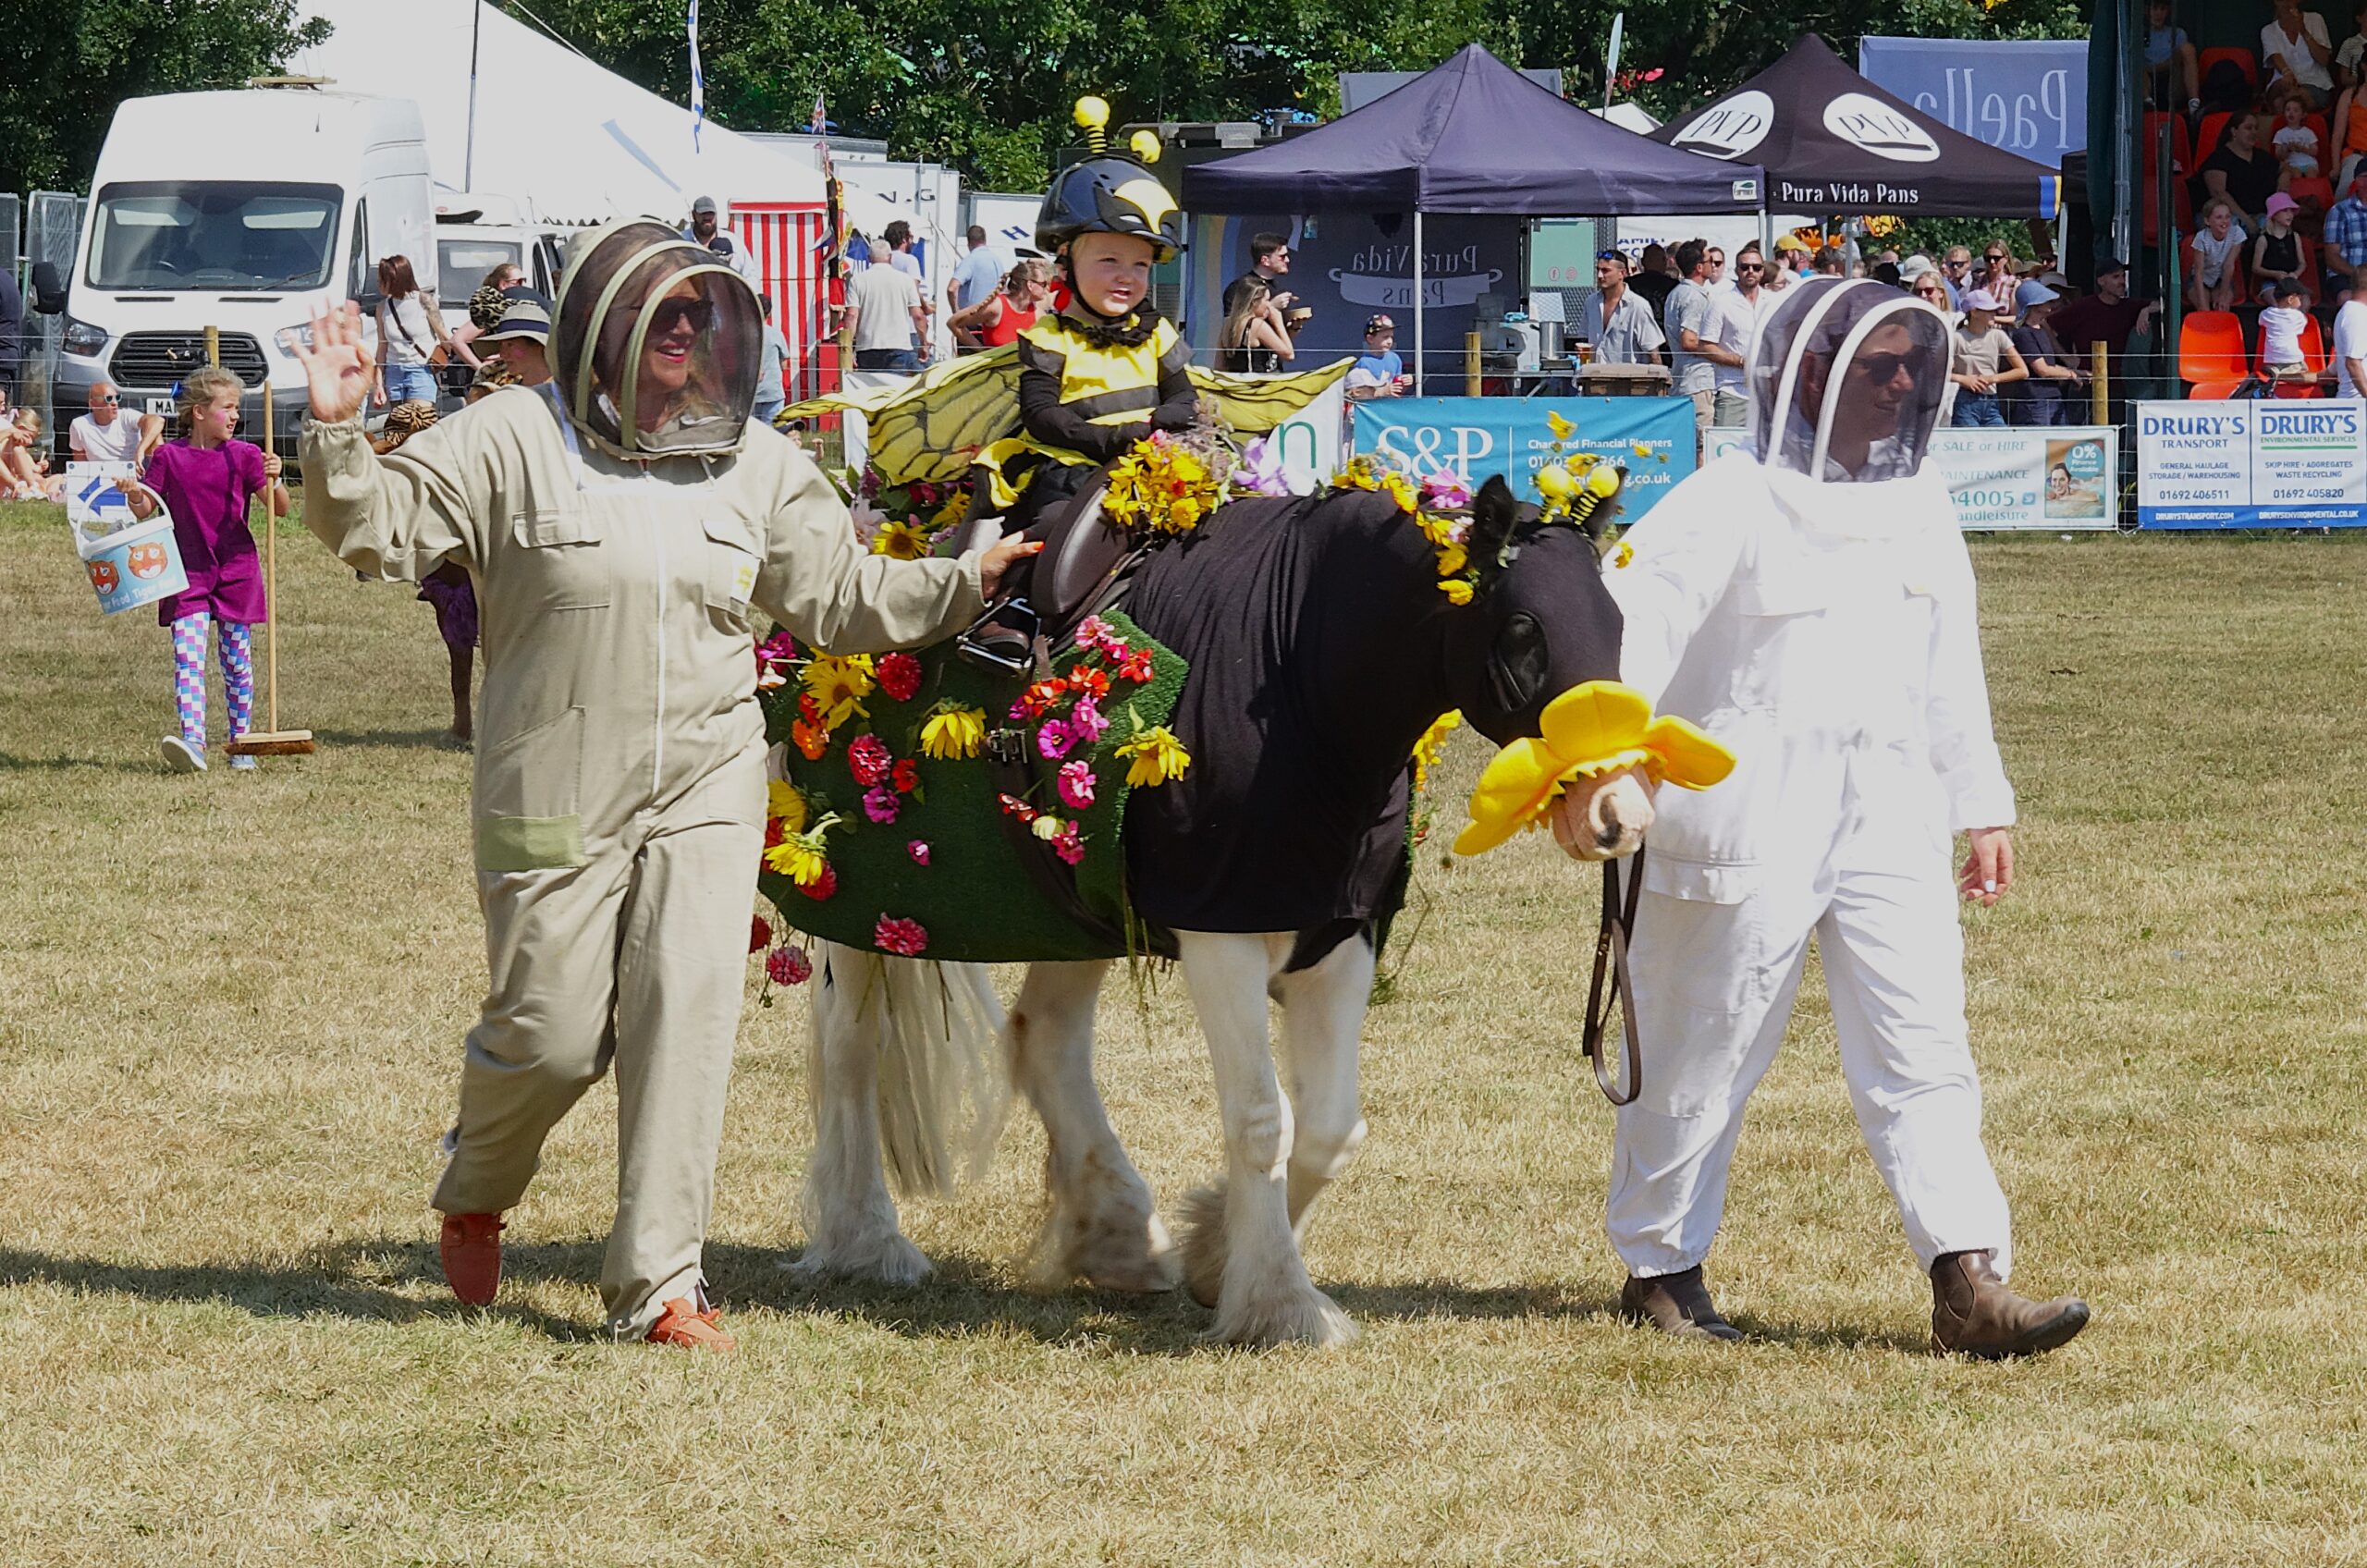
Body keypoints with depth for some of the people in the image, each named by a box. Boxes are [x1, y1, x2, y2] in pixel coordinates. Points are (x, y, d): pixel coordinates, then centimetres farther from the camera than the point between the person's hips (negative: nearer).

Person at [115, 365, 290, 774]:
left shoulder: (243, 456, 1)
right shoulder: (169, 457, 0)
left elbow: (279, 510, -2)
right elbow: (147, 509, 2)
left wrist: (273, 480, -21)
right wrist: (135, 495, -20)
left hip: (236, 570, 1)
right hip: (187, 571, -1)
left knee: (237, 660, 6)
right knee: (187, 656, -13)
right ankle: (192, 741, -23)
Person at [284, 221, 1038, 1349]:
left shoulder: (756, 464, 10)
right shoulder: (516, 440, -2)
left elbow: (843, 596, 17)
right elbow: (380, 529, -4)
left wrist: (966, 581, 7)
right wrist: (338, 434, -20)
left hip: (707, 791, 3)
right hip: (555, 797, -3)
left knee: (688, 1022, -7)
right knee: (551, 1035, 0)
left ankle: (658, 1282, 0)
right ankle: (474, 1192, 33)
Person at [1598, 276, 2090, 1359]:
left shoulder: (1921, 509, 12)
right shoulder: (1731, 508, -10)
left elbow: (1951, 670, 22)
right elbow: (1632, 631, -18)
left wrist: (1981, 804, 23)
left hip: (1889, 822, 5)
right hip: (1747, 821, -5)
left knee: (1924, 1052, -4)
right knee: (1706, 1055, 6)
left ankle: (1968, 1284, -9)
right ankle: (1658, 1266, 21)